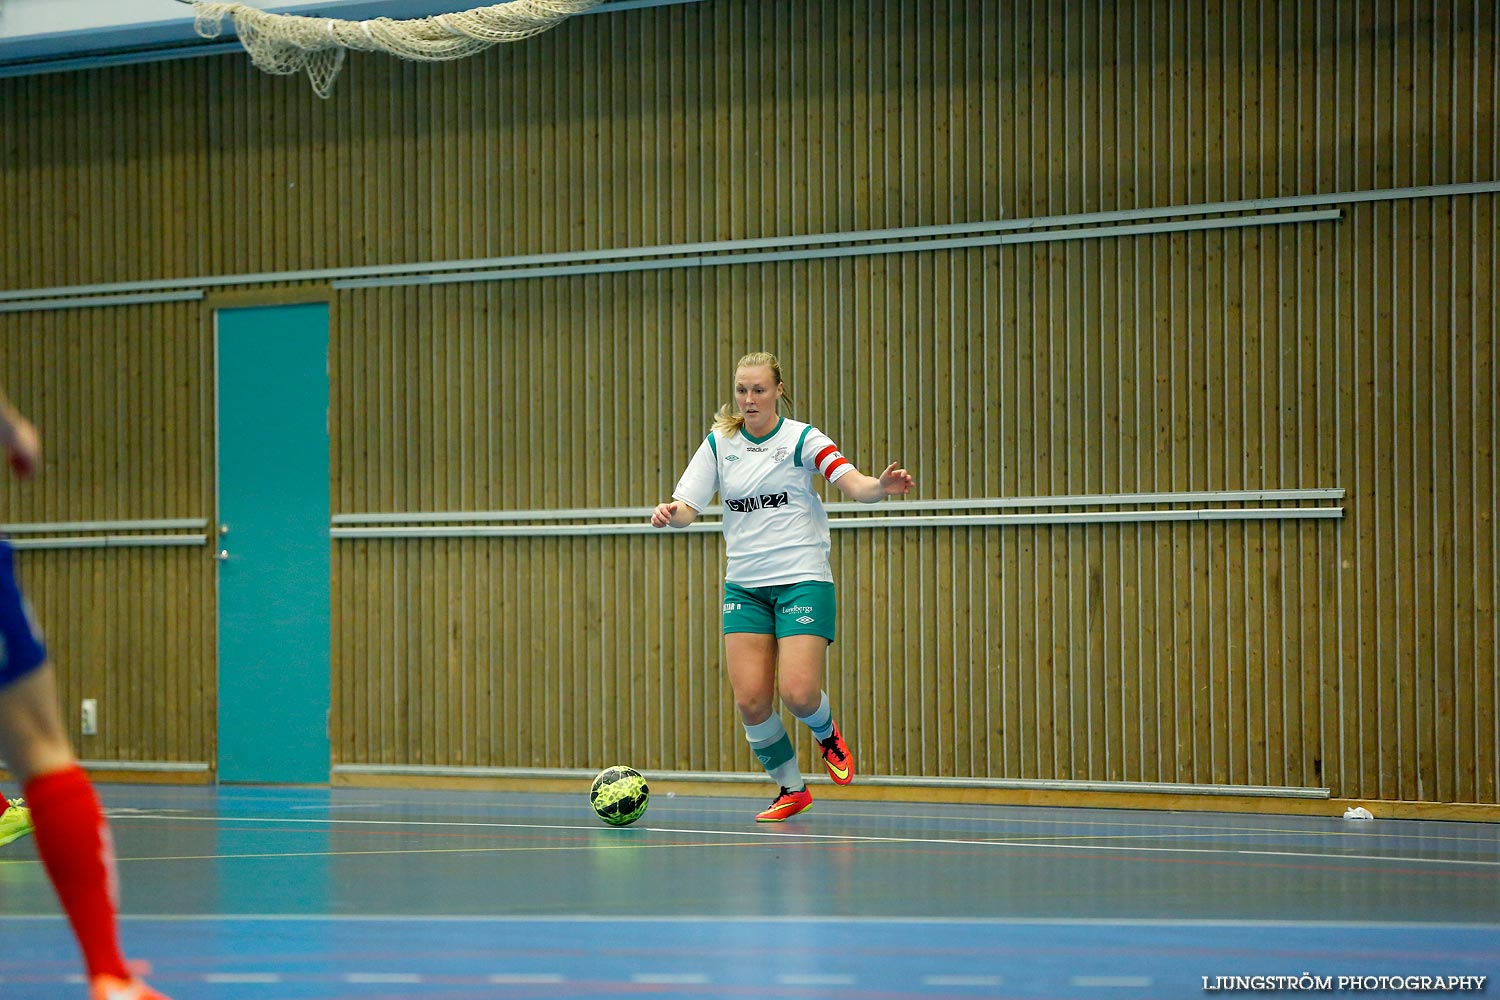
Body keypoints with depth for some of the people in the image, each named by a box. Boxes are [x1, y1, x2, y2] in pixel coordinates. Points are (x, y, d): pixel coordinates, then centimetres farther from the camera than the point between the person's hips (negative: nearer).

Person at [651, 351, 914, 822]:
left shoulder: (802, 438, -4)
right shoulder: (718, 443, 7)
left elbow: (853, 484, -16)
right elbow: (687, 506, 4)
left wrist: (881, 486, -38)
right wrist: (669, 513, -20)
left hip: (802, 579, -4)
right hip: (743, 585, 4)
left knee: (798, 693, -16)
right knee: (750, 700, -6)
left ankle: (827, 734, 20)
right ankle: (791, 788, 14)